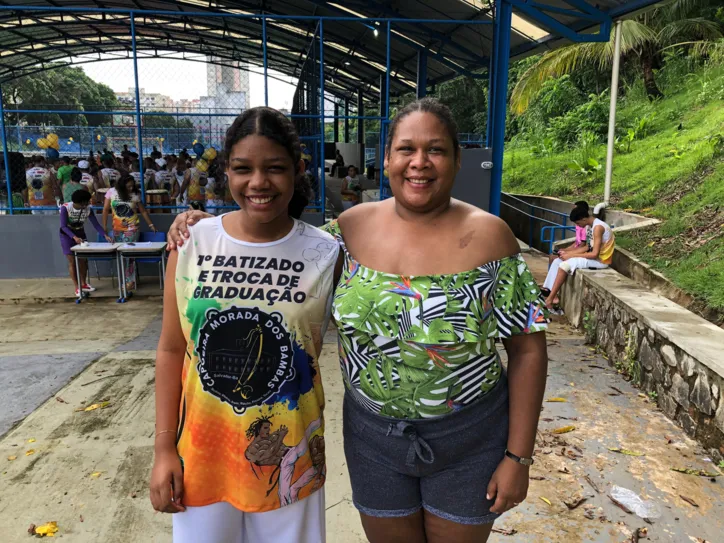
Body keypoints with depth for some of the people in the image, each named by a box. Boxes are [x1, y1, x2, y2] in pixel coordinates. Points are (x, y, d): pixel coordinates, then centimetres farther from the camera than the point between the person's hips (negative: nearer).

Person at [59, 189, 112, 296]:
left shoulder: (88, 209, -17)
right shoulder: (65, 208, -27)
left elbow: (96, 224, -16)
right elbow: (63, 226, -26)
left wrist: (105, 235, -30)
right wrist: (74, 237, -40)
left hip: (80, 234, 4)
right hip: (67, 235, -4)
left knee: (84, 259, 6)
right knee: (72, 261, -4)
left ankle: (84, 284, 23)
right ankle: (77, 288, 2)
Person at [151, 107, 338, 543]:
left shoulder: (324, 253, -10)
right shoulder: (192, 243, -7)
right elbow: (172, 350, -1)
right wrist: (164, 449, 0)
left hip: (288, 455, -1)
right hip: (203, 450, 1)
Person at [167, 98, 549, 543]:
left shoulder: (488, 236, -14)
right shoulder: (353, 226, -6)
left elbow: (528, 349, -10)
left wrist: (518, 456, -10)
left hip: (470, 440, -2)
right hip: (372, 432, 3)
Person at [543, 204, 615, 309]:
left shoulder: (598, 227, -22)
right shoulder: (591, 225, 7)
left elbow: (595, 254, -25)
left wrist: (572, 255, -17)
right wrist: (569, 253, 1)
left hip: (600, 260, -10)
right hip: (595, 257, 10)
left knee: (565, 265, -23)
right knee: (558, 261, 1)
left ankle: (550, 299, -14)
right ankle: (554, 296, -4)